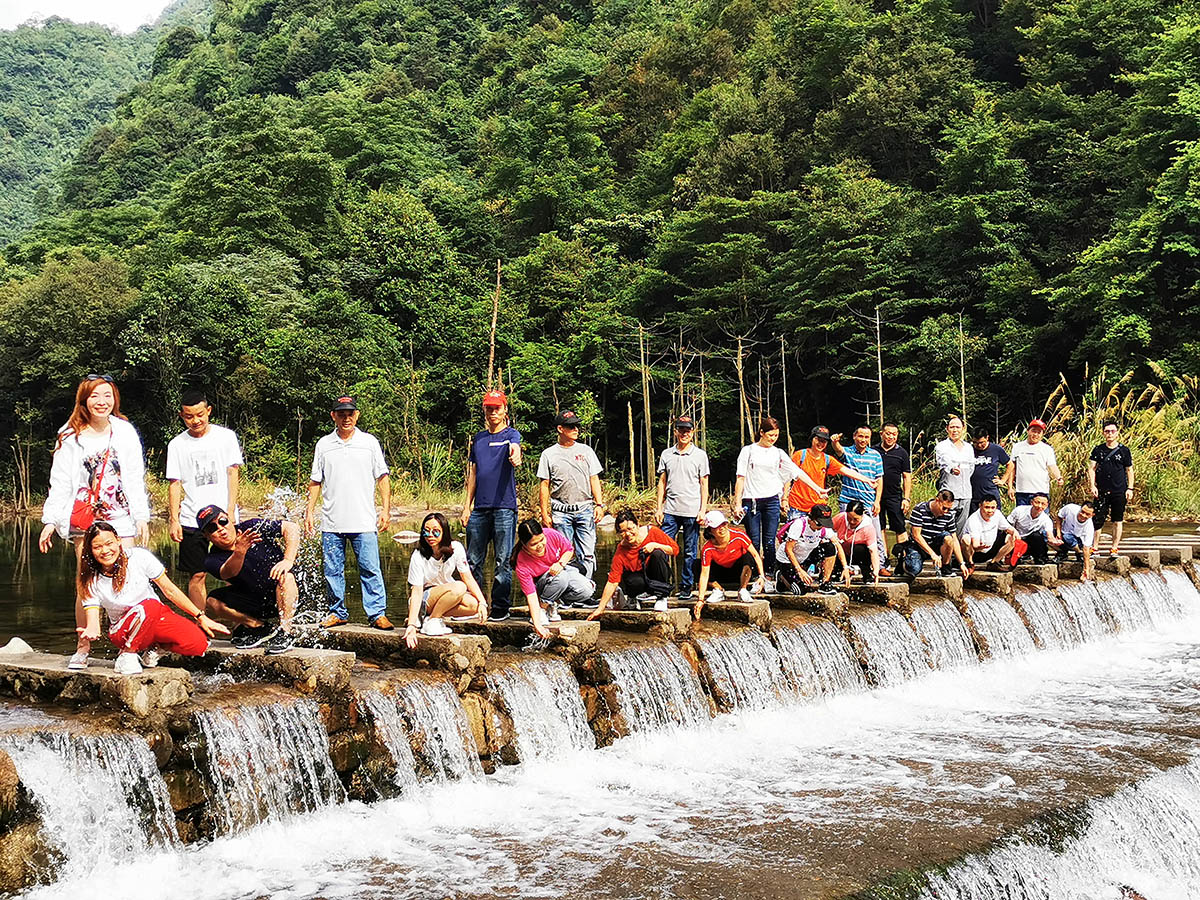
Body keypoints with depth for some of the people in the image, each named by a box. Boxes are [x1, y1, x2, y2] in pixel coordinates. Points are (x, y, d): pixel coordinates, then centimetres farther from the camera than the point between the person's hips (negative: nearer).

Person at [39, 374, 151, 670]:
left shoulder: (125, 432, 7)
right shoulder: (70, 437, 5)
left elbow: (135, 478, 9)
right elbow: (60, 482, 5)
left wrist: (142, 516, 4)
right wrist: (51, 521, 0)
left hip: (120, 518, 0)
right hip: (83, 520, 0)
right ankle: (82, 648, 6)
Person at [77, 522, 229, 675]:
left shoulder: (139, 557, -12)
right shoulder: (92, 581, -11)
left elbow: (170, 591, -5)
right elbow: (92, 621, -17)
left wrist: (201, 617, -6)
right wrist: (91, 632, -43)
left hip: (157, 617, 3)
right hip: (124, 631, -3)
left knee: (198, 644, -24)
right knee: (149, 606, -37)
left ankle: (154, 648, 2)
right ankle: (126, 655, -20)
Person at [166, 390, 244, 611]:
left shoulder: (226, 436, 4)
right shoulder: (177, 445, 6)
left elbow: (232, 474, 3)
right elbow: (174, 484, 6)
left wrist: (230, 512, -6)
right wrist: (173, 520, -3)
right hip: (191, 520, 1)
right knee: (196, 575, 0)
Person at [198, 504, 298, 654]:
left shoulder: (252, 527, -13)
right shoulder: (212, 559, -11)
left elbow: (292, 527, -17)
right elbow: (227, 573, -33)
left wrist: (288, 560, -30)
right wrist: (239, 553, -54)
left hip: (285, 597, -3)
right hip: (255, 604, 3)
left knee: (285, 575, -34)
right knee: (212, 602, -15)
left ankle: (284, 633, -24)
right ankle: (259, 627, -2)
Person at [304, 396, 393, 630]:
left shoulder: (369, 442, 7)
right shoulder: (324, 444, 11)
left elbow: (383, 478, 7)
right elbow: (315, 481, 15)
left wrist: (386, 509, -2)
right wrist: (309, 511, 7)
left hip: (364, 522, -2)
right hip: (331, 523, 2)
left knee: (370, 569, -6)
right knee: (333, 571, 6)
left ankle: (377, 613, -1)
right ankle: (338, 612, 17)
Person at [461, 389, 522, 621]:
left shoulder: (511, 434, 2)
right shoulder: (478, 439, 17)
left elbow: (515, 448, -23)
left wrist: (515, 456, -48)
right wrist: (467, 505, 12)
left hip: (504, 506, -5)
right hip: (479, 507, 5)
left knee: (503, 560, -2)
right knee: (473, 560, 8)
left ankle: (501, 606, 5)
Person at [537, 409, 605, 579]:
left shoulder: (586, 451, 11)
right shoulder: (548, 454, 6)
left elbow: (594, 479, 11)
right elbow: (544, 485, 5)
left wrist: (599, 504, -1)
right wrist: (545, 514, -1)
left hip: (585, 509, 1)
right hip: (561, 512, -1)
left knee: (587, 555, -4)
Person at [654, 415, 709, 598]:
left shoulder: (700, 455, 4)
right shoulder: (666, 454, 10)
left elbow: (704, 485, 4)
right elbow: (662, 482, 13)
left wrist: (703, 510, -4)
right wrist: (659, 507, 6)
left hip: (692, 512, -2)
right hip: (671, 511, 2)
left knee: (690, 552, 3)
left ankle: (686, 586, 11)